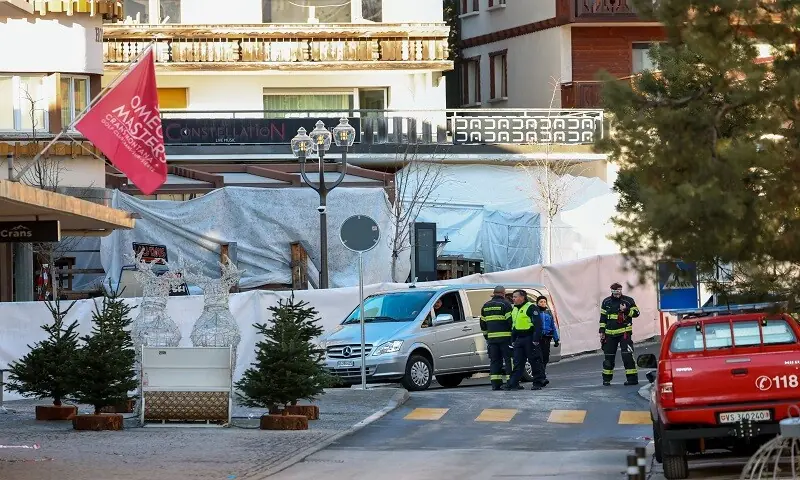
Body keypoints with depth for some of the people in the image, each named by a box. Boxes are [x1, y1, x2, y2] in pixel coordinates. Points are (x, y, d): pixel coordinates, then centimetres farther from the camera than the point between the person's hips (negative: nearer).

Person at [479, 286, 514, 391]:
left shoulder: (486, 306, 14)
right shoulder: (505, 304, -6)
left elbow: (483, 324, 19)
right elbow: (511, 320, -11)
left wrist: (486, 335, 27)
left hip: (492, 338, 5)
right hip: (505, 337, -5)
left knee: (494, 360, 7)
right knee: (509, 359, -2)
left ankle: (495, 383, 3)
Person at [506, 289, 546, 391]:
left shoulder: (531, 308, -9)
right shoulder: (514, 309, 18)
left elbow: (537, 324, -14)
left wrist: (536, 339, -20)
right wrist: (513, 339, 18)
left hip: (530, 339, -8)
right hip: (519, 339, 8)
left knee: (535, 361, -2)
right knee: (517, 362, 4)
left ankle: (538, 383, 3)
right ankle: (513, 383, 1)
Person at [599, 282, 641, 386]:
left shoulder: (628, 301, -1)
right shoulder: (606, 302, 10)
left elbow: (636, 313, -3)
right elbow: (603, 318, 15)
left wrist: (626, 310, -19)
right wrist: (602, 331, 10)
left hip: (624, 332, -4)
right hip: (610, 333, 4)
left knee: (627, 355, -12)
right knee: (609, 356, 7)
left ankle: (632, 378, -8)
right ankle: (607, 378, 20)